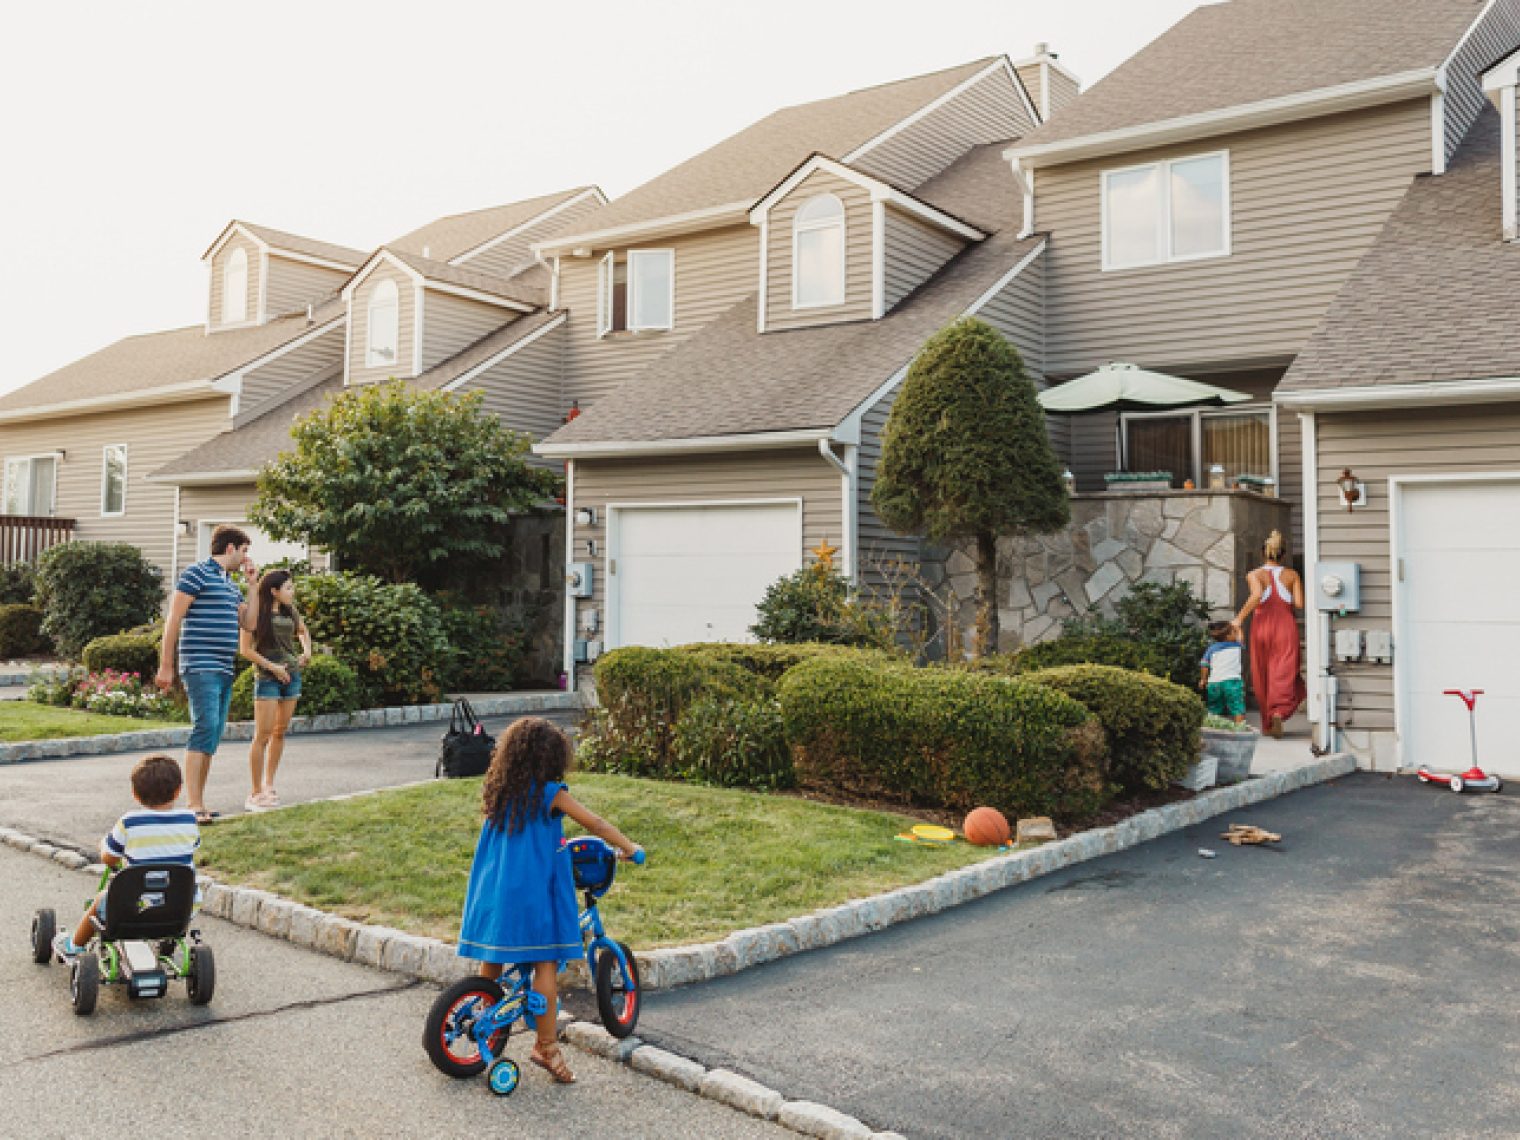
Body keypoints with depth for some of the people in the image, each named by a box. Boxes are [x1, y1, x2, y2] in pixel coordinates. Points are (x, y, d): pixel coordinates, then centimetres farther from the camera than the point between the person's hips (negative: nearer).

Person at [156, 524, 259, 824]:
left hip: (224, 670, 9)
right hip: (200, 667, -9)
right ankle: (193, 805, -19)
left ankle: (199, 803, 14)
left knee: (212, 737, 9)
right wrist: (166, 666, -12)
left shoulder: (231, 585, 21)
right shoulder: (197, 574, -5)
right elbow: (173, 620, -9)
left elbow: (248, 623, 16)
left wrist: (253, 583, 15)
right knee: (205, 727, -18)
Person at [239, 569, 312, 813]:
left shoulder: (290, 611, 10)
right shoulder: (256, 613, -7)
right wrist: (272, 667, -12)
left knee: (280, 732, 10)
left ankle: (269, 785, 21)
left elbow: (303, 631, 28)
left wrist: (306, 651, 9)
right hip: (267, 678, -6)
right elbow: (245, 649, -8)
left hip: (292, 676, 6)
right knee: (262, 734, -8)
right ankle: (255, 793, -3)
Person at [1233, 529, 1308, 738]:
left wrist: (1240, 617, -13)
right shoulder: (1292, 576, 7)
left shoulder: (1254, 575, 2)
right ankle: (1279, 711, -30)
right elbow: (1299, 604, -3)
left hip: (1262, 627, 0)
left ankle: (1267, 723, 19)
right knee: (1284, 674, -5)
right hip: (1286, 627, 0)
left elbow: (1257, 595, -18)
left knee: (1263, 677, 12)